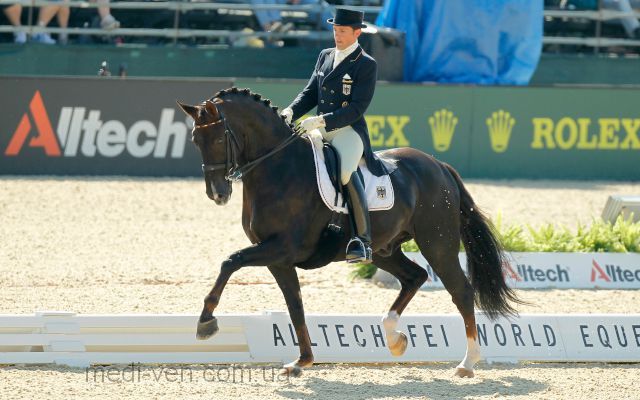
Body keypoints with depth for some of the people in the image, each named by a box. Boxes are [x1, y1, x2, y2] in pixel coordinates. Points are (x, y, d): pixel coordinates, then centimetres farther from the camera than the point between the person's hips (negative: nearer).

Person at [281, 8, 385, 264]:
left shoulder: (366, 65, -6)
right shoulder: (325, 56, 15)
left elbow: (356, 109, -13)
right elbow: (310, 93, 16)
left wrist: (321, 121, -22)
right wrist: (290, 112, -4)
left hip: (349, 131, -8)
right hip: (322, 131, 8)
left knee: (345, 171, -34)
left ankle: (363, 241, -35)